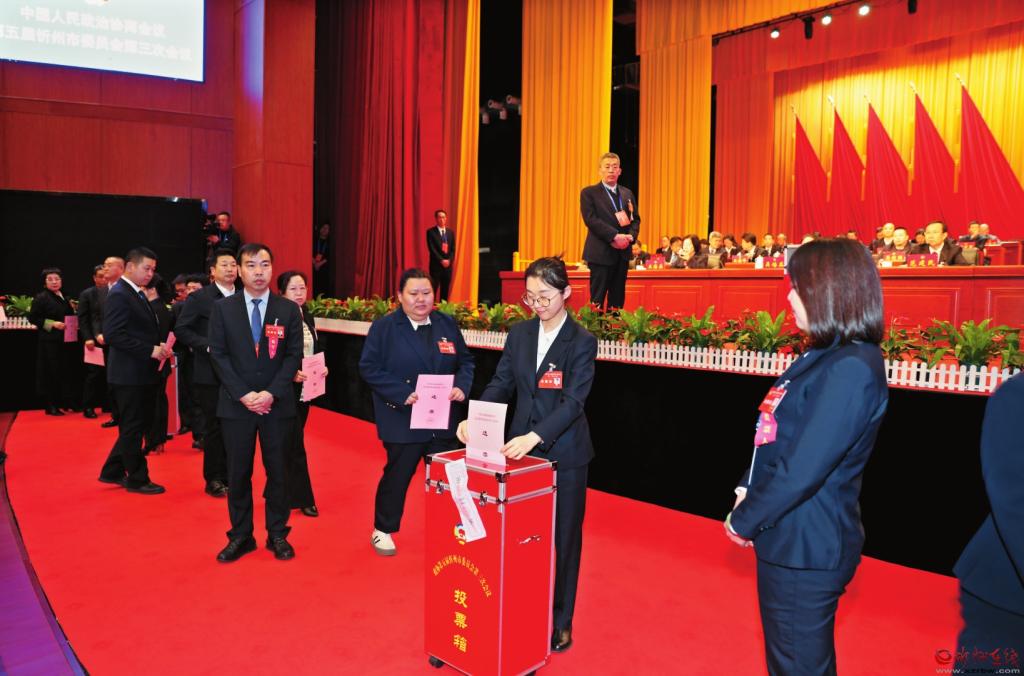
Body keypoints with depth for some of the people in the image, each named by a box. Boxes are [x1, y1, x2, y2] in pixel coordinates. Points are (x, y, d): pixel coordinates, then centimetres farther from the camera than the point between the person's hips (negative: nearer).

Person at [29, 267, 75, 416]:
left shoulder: (63, 298, 14)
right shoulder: (41, 298, -6)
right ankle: (50, 405, 5)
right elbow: (33, 318, -9)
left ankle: (61, 402, 17)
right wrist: (52, 324, -18)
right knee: (50, 373, -2)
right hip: (49, 341, -6)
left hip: (64, 341, 6)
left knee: (63, 372, 8)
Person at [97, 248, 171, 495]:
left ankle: (112, 472, 31)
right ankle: (137, 479, 15)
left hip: (142, 373, 10)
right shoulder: (119, 295, -15)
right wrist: (150, 351, -22)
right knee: (133, 428, 3)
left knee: (136, 426, 18)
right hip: (129, 374, -10)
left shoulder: (138, 294, 14)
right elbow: (113, 335, -23)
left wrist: (159, 347, 2)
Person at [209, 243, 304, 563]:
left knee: (277, 470, 7)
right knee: (238, 472, 7)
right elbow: (219, 355, -1)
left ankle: (278, 534, 19)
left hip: (277, 404, 0)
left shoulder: (289, 309, 2)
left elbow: (294, 356, -2)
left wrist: (271, 393, -13)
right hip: (236, 404, 0)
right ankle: (240, 535, 20)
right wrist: (243, 394, -11)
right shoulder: (223, 308, 3)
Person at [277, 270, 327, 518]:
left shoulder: (308, 318, 10)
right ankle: (302, 498, 7)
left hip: (306, 389, 7)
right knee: (295, 443, -2)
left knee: (291, 441, 15)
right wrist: (291, 373, -25)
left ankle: (283, 492, 27)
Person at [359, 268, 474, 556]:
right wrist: (404, 394, -21)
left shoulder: (447, 324, 6)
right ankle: (383, 530, 28)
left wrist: (461, 386, -11)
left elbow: (465, 361, 10)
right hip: (404, 420, -4)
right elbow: (369, 368, -12)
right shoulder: (384, 327, -6)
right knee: (397, 476, 8)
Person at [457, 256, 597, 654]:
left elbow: (573, 401, -19)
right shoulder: (519, 333, 4)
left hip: (564, 455, -4)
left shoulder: (582, 341, -12)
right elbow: (502, 383, 3)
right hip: (522, 449, 4)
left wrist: (535, 437, -32)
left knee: (563, 537, 10)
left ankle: (559, 622, 26)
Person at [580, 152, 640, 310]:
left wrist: (630, 236, -7)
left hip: (622, 252, 5)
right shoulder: (589, 193, -1)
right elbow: (590, 219, -12)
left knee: (618, 299, 8)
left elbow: (635, 219, 14)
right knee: (597, 299, -4)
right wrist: (615, 236, -19)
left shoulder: (627, 193, 16)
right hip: (601, 252, -5)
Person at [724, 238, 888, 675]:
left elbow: (803, 470, -25)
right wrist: (746, 491, 0)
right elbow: (774, 439, 13)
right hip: (789, 539, 9)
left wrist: (744, 522, -13)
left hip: (807, 549, -9)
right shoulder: (824, 357, 9)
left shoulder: (850, 370, -23)